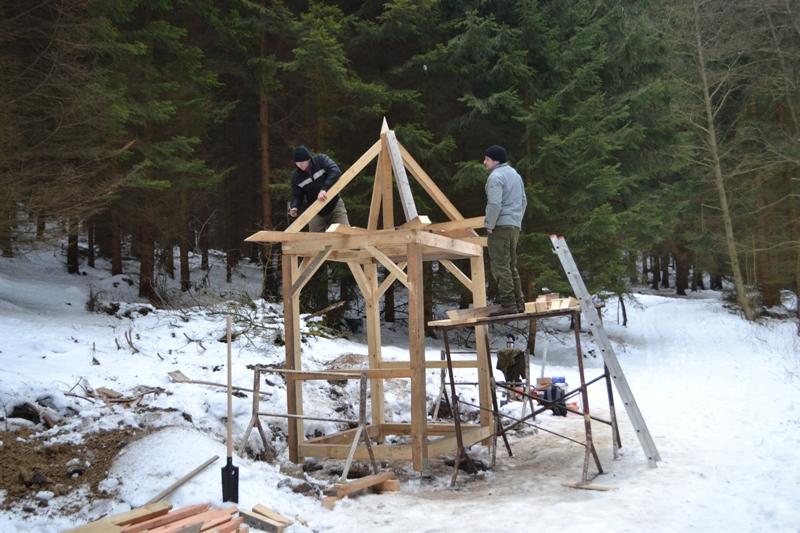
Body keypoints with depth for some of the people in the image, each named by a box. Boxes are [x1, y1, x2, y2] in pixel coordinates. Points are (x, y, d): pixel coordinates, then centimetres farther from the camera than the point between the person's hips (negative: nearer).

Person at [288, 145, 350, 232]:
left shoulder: (321, 160, -13)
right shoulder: (296, 177, -6)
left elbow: (335, 171, -28)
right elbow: (297, 196, -1)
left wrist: (324, 189, -40)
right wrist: (294, 208, -25)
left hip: (335, 205, -2)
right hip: (316, 212, 2)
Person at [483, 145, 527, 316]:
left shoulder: (495, 176, -11)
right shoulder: (515, 174, 19)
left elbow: (494, 204, -20)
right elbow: (523, 200, 24)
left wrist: (489, 225, -13)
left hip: (501, 226, -10)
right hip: (515, 225, 10)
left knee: (501, 267, -8)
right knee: (511, 266, 15)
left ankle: (508, 304, -11)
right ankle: (518, 303, 16)